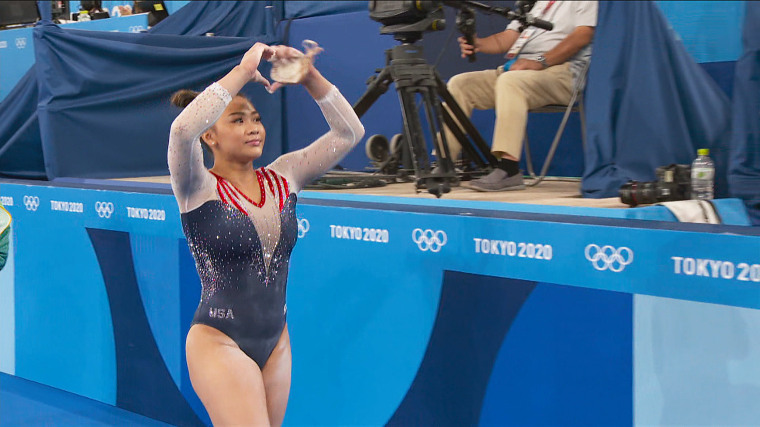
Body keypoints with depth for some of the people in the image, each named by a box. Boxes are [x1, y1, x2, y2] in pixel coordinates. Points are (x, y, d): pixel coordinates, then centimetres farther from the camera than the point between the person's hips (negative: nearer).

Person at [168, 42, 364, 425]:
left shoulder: (283, 177, 5)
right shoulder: (199, 189, -10)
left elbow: (349, 132, 2)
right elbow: (182, 128, -31)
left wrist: (310, 77, -11)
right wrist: (244, 71, -26)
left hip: (276, 343, 6)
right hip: (220, 344, -6)